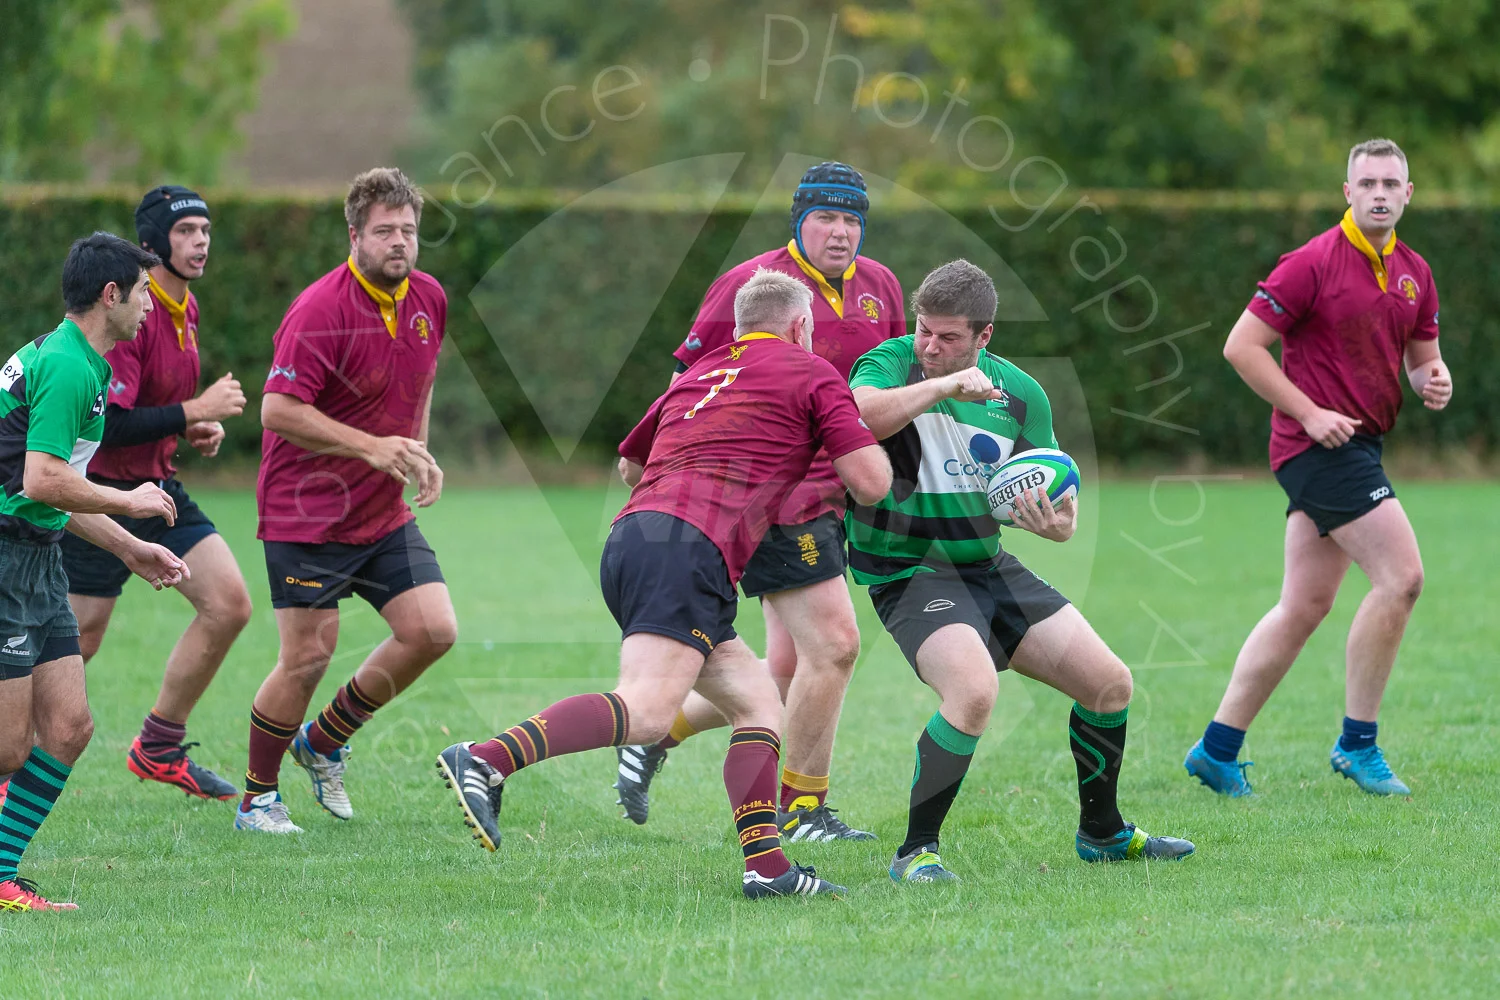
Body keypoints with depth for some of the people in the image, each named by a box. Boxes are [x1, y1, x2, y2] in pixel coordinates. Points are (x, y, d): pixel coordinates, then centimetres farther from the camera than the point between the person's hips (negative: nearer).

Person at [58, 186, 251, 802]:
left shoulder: (184, 309, 9)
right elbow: (106, 424, -26)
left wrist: (193, 429, 7)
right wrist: (194, 412, -22)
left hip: (158, 490, 9)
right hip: (102, 493, -9)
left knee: (228, 604, 0)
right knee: (73, 645, -4)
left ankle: (159, 748, 11)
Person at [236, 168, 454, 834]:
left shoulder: (428, 298, 4)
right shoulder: (322, 310, -20)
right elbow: (278, 409, -23)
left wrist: (418, 453, 10)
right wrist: (372, 447, -25)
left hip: (385, 514, 7)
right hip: (306, 514, -7)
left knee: (433, 631, -3)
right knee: (307, 658, -7)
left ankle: (324, 741, 17)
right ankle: (257, 797, 12)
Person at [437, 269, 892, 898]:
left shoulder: (698, 374, 30)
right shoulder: (810, 374, 11)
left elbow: (630, 465, 43)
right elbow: (872, 483, 5)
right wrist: (865, 431, 27)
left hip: (628, 538, 8)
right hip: (688, 545, -8)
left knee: (759, 704, 12)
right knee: (646, 711, -23)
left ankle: (765, 865, -2)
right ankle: (486, 761, -38)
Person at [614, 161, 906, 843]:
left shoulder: (878, 287, 10)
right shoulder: (752, 285, -10)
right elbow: (689, 380, -5)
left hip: (833, 498, 8)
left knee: (788, 672, 7)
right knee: (833, 645, -11)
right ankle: (800, 808, 4)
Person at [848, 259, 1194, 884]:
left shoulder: (1020, 394, 1)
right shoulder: (892, 364, -12)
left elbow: (1057, 501, 8)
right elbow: (854, 415, -35)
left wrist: (1058, 523, -16)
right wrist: (941, 386, -40)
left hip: (989, 567, 6)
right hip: (909, 571, -6)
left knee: (1110, 684, 5)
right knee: (974, 692, -31)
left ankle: (1102, 833, 28)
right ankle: (916, 852, -16)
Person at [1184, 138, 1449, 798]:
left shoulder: (1414, 273, 11)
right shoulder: (1314, 263, -12)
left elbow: (1422, 357, 21)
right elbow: (1241, 346, -12)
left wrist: (1435, 381, -4)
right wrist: (1310, 413, -16)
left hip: (1358, 445, 8)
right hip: (1320, 444, -8)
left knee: (1304, 606, 8)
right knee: (1400, 576, -16)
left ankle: (1218, 749, 14)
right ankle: (1357, 743, -6)